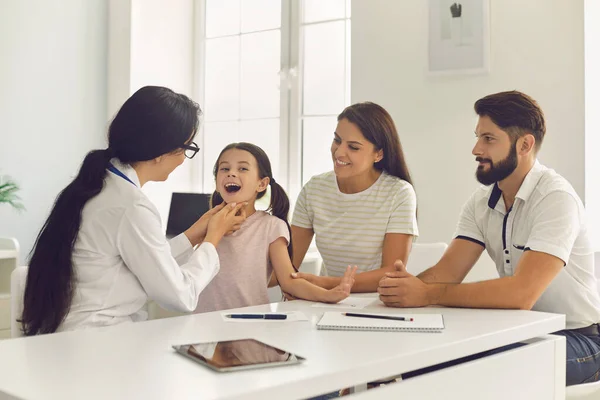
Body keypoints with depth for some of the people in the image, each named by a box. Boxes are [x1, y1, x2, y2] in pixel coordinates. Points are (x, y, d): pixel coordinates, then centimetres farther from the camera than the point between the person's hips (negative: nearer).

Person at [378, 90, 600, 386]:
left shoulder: (556, 198, -20)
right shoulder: (481, 202, 3)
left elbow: (521, 293, -31)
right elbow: (448, 271, -7)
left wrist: (427, 294, -33)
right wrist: (409, 285, -29)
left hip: (576, 338, -6)